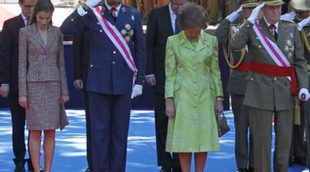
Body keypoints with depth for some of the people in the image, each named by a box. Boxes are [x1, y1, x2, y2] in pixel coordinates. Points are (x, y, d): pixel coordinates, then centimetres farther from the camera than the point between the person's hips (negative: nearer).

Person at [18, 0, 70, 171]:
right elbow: (22, 63, -4)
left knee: (50, 132, 3)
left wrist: (64, 91, 5)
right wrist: (22, 93, -9)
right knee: (35, 131, -3)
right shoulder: (25, 32, -3)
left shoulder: (57, 32, 6)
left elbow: (60, 63, 9)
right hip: (34, 85, -3)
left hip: (53, 85, 3)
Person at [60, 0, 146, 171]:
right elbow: (65, 29, -10)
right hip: (99, 82, -1)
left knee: (120, 132, 7)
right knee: (99, 131, 2)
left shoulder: (133, 15, 5)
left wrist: (139, 81, 3)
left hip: (123, 82, 1)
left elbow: (140, 49, 7)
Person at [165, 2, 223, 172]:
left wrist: (219, 98, 6)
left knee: (204, 138, 2)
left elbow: (215, 71, 9)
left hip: (205, 95, 2)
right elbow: (170, 73, -1)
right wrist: (169, 100, -7)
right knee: (184, 139, -2)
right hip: (183, 95, -2)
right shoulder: (173, 41, -2)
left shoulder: (211, 41, 4)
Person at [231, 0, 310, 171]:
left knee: (284, 138, 7)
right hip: (260, 91, -3)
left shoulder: (291, 29, 6)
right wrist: (250, 21, -18)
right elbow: (235, 46, -19)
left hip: (285, 91, 3)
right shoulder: (252, 27, -1)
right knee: (262, 139, -2)